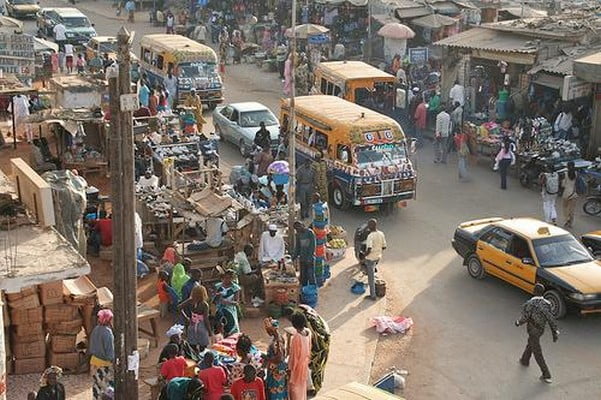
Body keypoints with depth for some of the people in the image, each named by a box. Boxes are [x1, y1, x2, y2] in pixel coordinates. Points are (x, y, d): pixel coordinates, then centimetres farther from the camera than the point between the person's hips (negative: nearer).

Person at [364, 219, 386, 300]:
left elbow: (369, 249, -35)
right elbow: (384, 247, 1)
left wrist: (365, 254, -15)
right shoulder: (381, 234, -6)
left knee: (371, 277, 7)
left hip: (371, 258, -6)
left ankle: (373, 295, 17)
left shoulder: (370, 236, -27)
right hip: (378, 257, 6)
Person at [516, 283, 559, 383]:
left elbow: (524, 318, -21)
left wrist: (518, 322, 0)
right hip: (541, 329, 6)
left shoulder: (530, 304, -27)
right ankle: (525, 360, 54)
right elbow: (551, 319, -10)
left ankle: (546, 375, 5)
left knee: (537, 353, 3)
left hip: (533, 330, -6)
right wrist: (555, 332, -5)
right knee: (530, 343, 32)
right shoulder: (546, 304, -11)